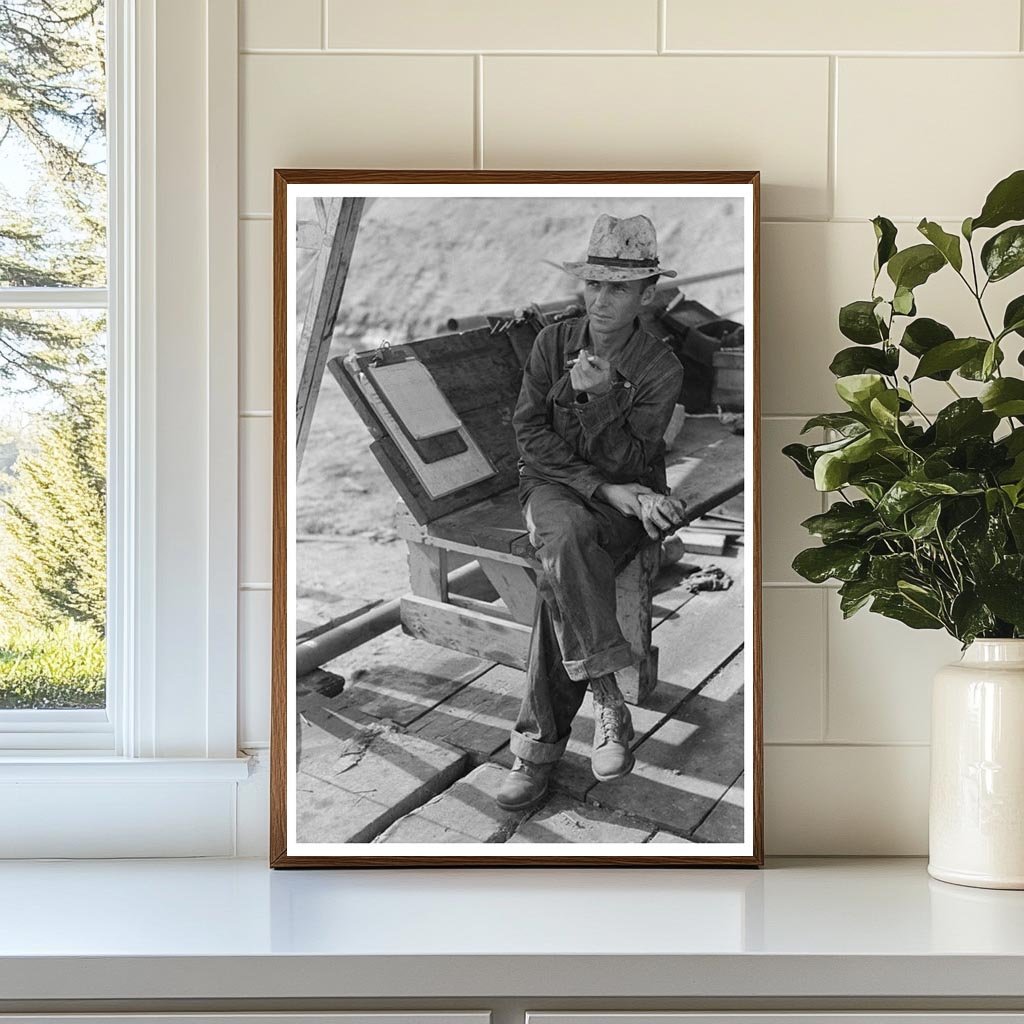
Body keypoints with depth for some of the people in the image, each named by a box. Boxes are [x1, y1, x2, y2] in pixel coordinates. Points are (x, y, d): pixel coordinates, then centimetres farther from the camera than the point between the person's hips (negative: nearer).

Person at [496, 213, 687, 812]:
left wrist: (599, 398, -28)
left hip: (624, 500, -1)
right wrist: (603, 488, -14)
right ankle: (608, 697, -33)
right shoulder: (554, 342, 0)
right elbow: (531, 435, -4)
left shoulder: (661, 370, -7)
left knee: (561, 580, -31)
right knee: (568, 539, -36)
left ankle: (541, 741, -23)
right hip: (551, 484, 2)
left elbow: (627, 463, -12)